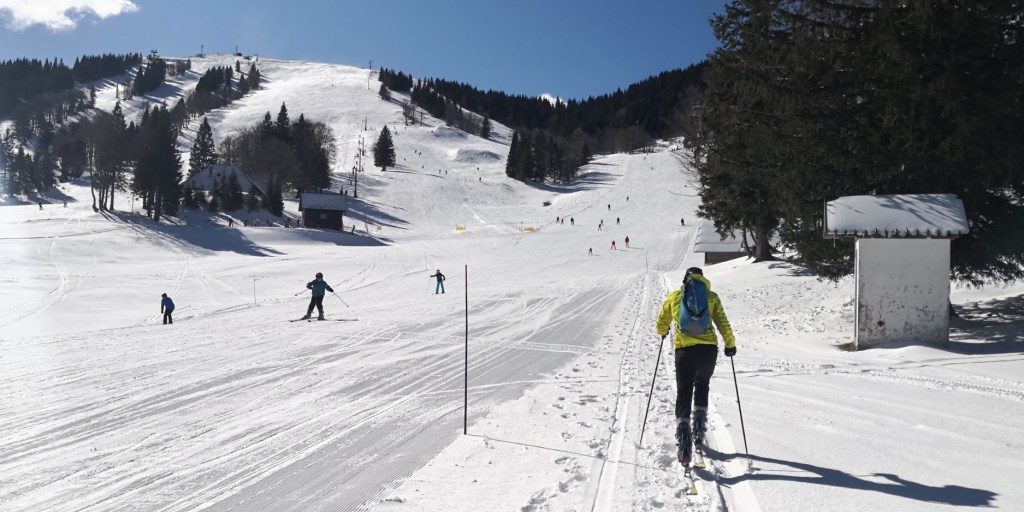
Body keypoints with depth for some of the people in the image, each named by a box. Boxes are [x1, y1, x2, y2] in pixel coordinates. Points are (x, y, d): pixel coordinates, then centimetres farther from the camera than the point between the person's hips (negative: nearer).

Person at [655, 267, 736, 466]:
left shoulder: (674, 297, 11)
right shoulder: (711, 297, 9)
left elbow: (662, 322, 20)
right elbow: (723, 324, 4)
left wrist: (663, 333, 41)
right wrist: (730, 344, 17)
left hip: (684, 350, -1)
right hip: (708, 349, 1)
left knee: (683, 394, 4)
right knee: (702, 386, 26)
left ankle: (684, 441, -12)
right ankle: (698, 431, 19)